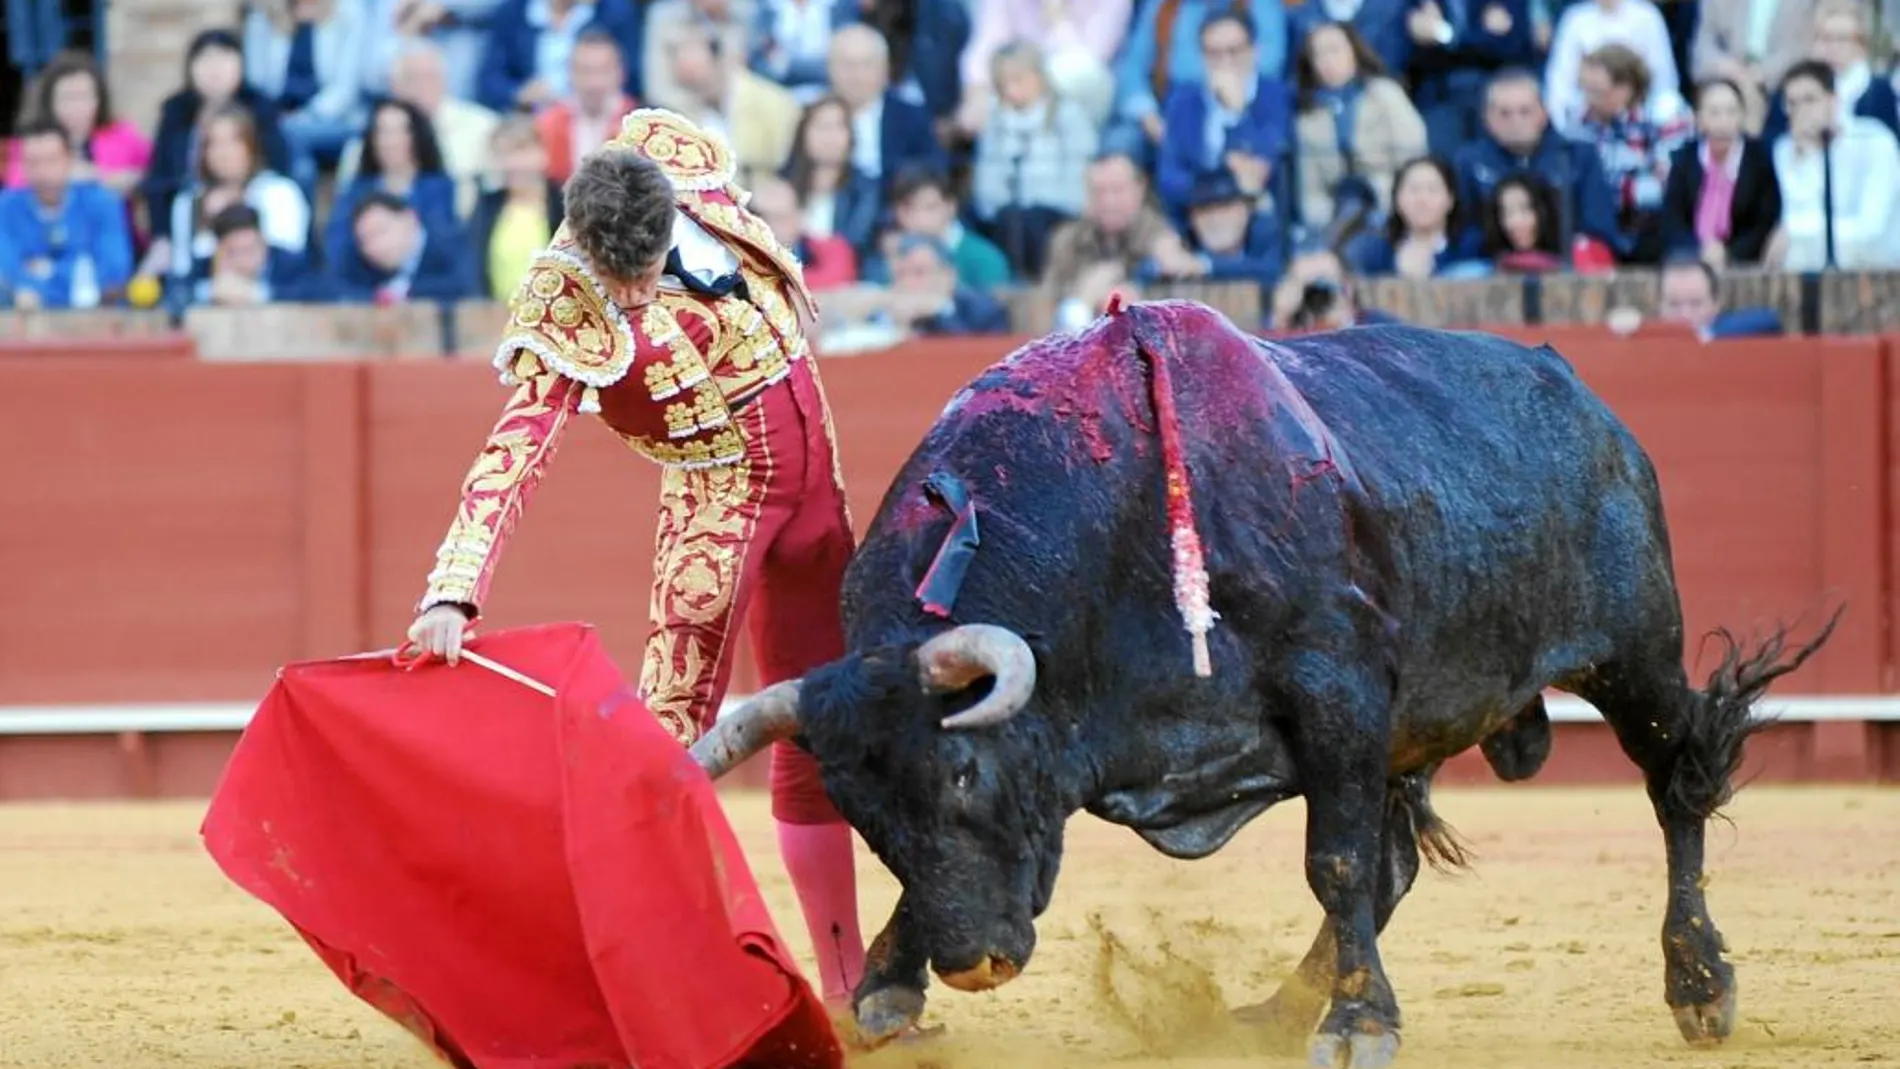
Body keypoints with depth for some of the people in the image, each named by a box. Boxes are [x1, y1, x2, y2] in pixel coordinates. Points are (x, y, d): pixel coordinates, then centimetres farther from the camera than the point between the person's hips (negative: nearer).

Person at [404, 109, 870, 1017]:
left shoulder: (670, 157, -13)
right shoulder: (564, 318, -25)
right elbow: (512, 456, -32)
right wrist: (453, 593, -43)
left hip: (811, 458, 6)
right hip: (718, 492, -6)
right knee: (676, 719, -16)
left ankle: (843, 975, 21)